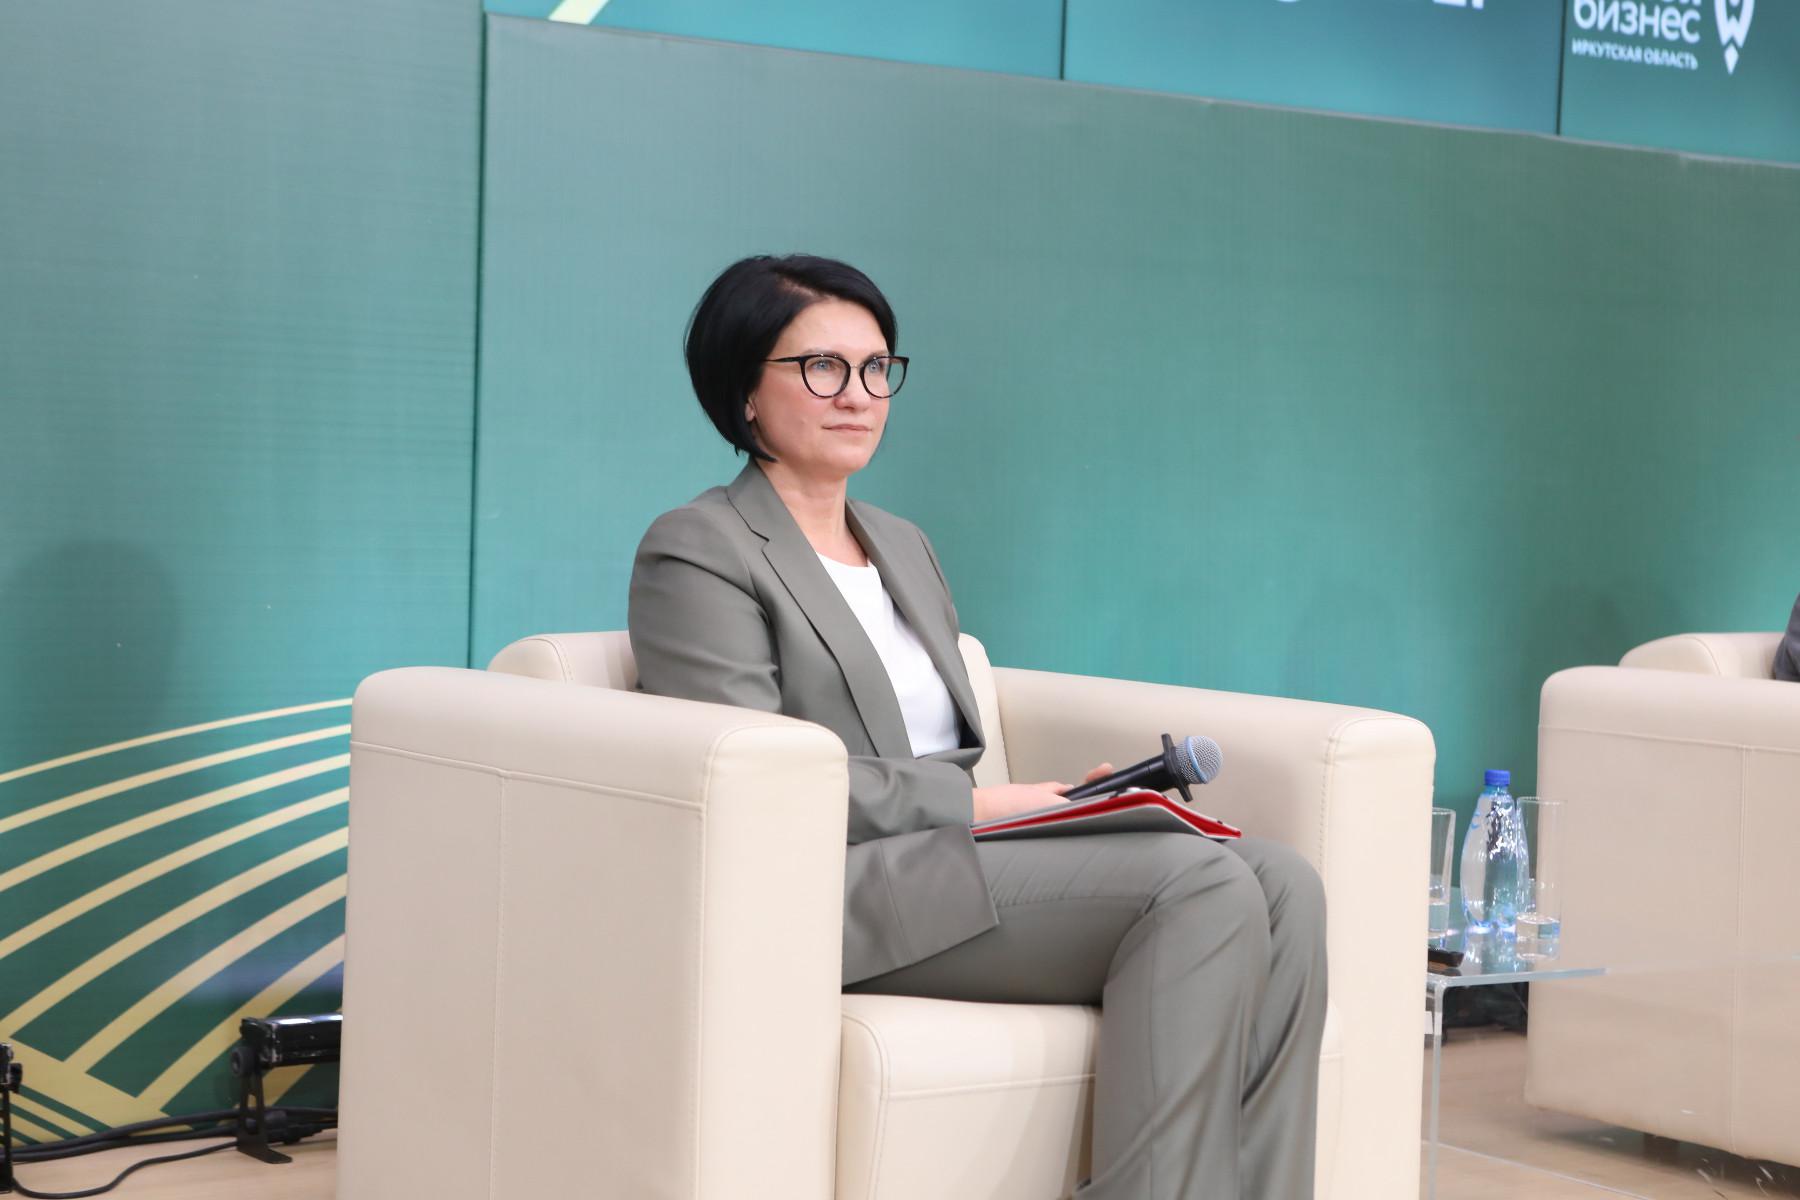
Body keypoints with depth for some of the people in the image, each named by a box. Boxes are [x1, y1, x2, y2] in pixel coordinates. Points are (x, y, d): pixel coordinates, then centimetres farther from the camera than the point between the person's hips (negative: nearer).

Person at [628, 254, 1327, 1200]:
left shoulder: (904, 547, 27)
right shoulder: (697, 552, 2)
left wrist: (1056, 795, 1)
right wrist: (977, 801, -12)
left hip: (949, 857, 8)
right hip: (840, 887, -8)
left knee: (1282, 883, -18)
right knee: (1204, 886, -26)